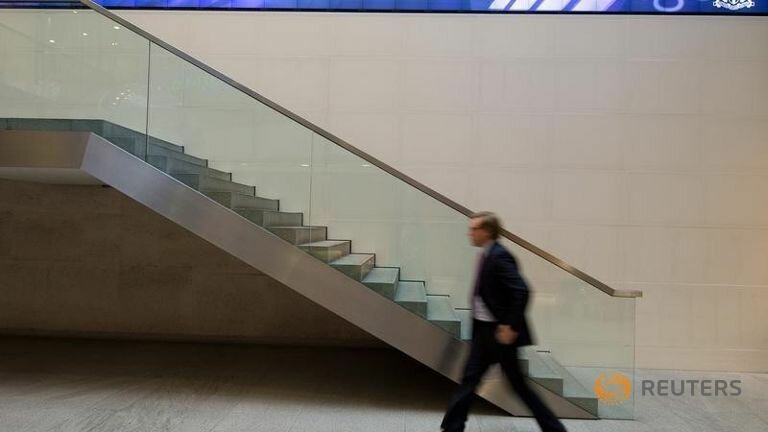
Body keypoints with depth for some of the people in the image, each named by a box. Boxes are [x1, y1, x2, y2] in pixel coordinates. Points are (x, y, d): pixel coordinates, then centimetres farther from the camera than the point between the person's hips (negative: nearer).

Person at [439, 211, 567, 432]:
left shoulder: (499, 256, -20)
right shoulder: (486, 255, 8)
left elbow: (521, 291, -28)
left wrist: (511, 327, -24)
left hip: (499, 331, -9)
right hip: (484, 330, 9)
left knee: (517, 383, 4)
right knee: (469, 379, 12)